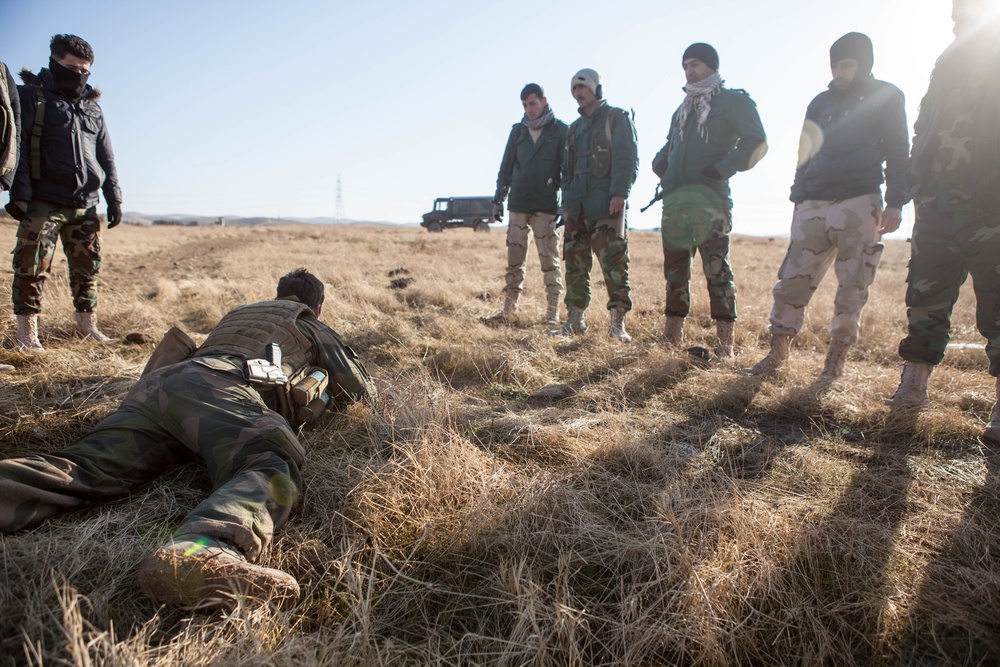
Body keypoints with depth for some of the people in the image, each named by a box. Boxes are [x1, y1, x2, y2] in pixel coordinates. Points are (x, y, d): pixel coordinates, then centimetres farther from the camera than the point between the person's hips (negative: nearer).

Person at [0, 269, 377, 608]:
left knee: (82, 471, -13)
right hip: (216, 385, -7)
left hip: (157, 383, 7)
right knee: (269, 471, -30)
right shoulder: (311, 325, 29)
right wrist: (330, 390, 55)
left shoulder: (238, 312, 44)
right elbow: (361, 389, 31)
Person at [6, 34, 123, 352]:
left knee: (87, 266, 6)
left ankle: (87, 323, 17)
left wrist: (114, 198, 14)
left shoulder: (92, 107, 19)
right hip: (42, 203, -4)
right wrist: (18, 193, -13)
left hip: (85, 205, 5)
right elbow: (17, 147, -4)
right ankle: (27, 331, 2)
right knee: (32, 267, -5)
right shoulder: (30, 96, 4)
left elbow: (106, 157, 21)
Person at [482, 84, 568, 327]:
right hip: (518, 205, 4)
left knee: (549, 259, -3)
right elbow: (506, 167, 17)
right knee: (514, 259, 4)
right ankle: (509, 309, 10)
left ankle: (552, 313, 2)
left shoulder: (560, 130, 3)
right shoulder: (518, 131, 13)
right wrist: (498, 199, 11)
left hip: (546, 207, -4)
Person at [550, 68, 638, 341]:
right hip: (577, 207, 7)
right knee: (575, 265, 5)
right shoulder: (574, 128, 24)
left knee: (614, 263, -9)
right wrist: (567, 200, 15)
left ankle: (618, 322, -5)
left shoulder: (617, 118, 4)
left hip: (606, 206, -6)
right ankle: (575, 319, 13)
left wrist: (619, 193, -19)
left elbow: (627, 158, -8)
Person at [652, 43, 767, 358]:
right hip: (673, 202, 6)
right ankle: (673, 331, 16)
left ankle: (725, 341, -4)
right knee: (674, 269, 7)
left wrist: (722, 168, -16)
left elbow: (756, 143, -5)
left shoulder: (734, 101, 4)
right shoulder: (683, 109, 24)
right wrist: (661, 166, 8)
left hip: (709, 201, -6)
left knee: (716, 270, -7)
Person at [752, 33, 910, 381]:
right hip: (813, 205, 3)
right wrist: (798, 198, 11)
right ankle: (778, 350, 4)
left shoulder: (886, 97, 10)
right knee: (792, 279, -5)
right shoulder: (821, 102, 19)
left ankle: (836, 358, 9)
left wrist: (895, 203, -5)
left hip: (859, 203, -3)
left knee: (853, 287, -1)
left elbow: (898, 151, 4)